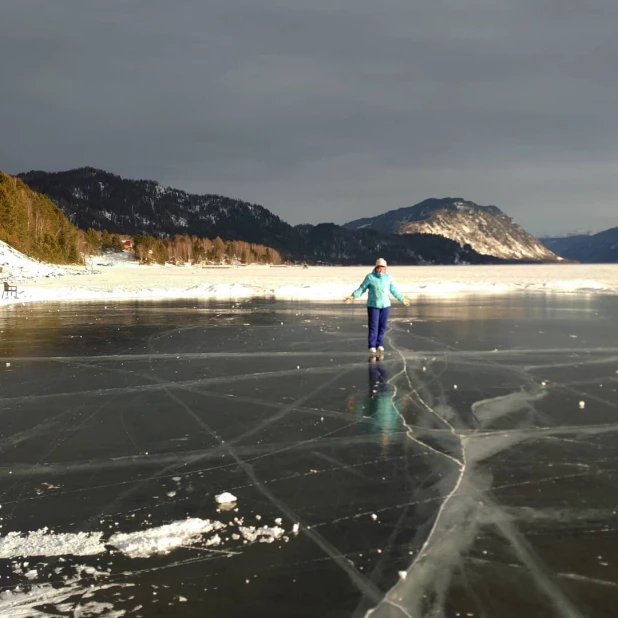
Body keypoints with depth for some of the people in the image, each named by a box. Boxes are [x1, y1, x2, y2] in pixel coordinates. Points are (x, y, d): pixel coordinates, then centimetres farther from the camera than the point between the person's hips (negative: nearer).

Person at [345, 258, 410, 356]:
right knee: (373, 326, -7)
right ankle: (372, 347, -7)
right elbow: (362, 288, -3)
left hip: (385, 305, 3)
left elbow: (394, 290, 12)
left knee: (382, 326, 4)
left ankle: (379, 345, 15)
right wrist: (353, 296, -13)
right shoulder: (370, 277, -6)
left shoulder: (388, 277, 2)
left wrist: (402, 299, 17)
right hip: (373, 305, -3)